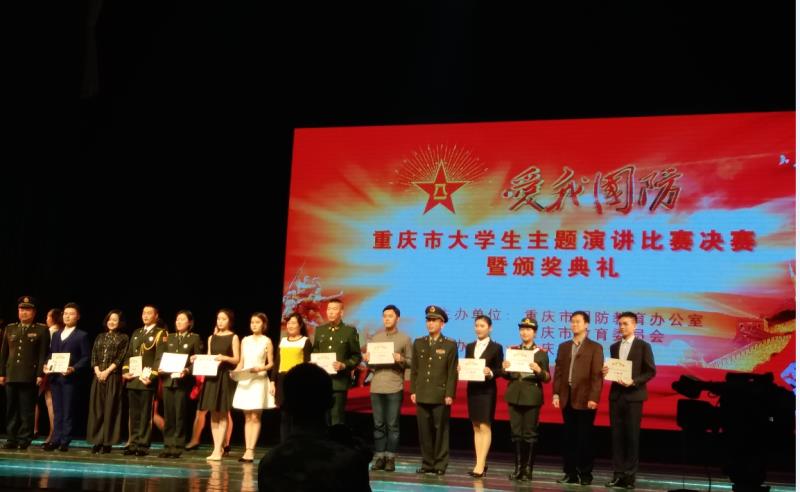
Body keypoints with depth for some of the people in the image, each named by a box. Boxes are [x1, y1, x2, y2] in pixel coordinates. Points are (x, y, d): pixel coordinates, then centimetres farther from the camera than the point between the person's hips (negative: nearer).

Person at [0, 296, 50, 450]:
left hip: (29, 377, -4)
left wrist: (40, 374, -10)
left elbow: (43, 354, -3)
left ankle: (24, 439, 4)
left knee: (26, 410, -1)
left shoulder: (41, 330, 2)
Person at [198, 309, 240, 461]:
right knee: (214, 415, 3)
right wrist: (198, 359, -2)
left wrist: (225, 358, -22)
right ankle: (217, 448, 7)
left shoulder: (233, 337, 1)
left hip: (225, 378, -5)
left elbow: (237, 359, -4)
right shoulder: (212, 338, 15)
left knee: (222, 415, -4)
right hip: (212, 376, 5)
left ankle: (218, 450, -6)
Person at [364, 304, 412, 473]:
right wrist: (366, 360, -6)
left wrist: (401, 360, -17)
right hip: (376, 387, 3)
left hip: (394, 388, -3)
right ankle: (379, 457, 10)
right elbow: (370, 362, 16)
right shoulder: (375, 337, 12)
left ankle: (390, 458, 5)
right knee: (378, 424, 5)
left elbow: (411, 363, 2)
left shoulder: (404, 339, 3)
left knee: (393, 425, 0)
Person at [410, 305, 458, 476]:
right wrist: (413, 391, 5)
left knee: (441, 431, 1)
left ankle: (440, 465, 8)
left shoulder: (450, 345, 1)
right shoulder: (418, 343, 12)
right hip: (422, 395, 3)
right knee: (424, 431, 5)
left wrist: (449, 395, -9)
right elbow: (414, 370, 12)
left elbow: (452, 372, -3)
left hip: (441, 396, -3)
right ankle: (427, 463, 13)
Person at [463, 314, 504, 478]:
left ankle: (480, 465, -8)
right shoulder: (470, 347, 13)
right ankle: (480, 464, 11)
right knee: (476, 428, 6)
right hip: (472, 389, 5)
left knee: (485, 427, -5)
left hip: (487, 391, -5)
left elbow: (500, 370, -4)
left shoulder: (496, 347, -1)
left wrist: (490, 372, -23)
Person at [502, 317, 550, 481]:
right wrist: (504, 369, -8)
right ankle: (518, 468, 13)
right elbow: (506, 375, 14)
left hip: (532, 397, -3)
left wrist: (539, 370, -20)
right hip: (514, 395, 3)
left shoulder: (541, 353, 1)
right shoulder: (512, 350, 10)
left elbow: (547, 378, -2)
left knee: (530, 434, 0)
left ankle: (528, 469, 7)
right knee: (516, 433, 6)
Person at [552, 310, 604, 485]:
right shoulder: (563, 346, 15)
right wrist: (556, 393, 1)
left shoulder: (595, 347, 1)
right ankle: (570, 473, 13)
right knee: (569, 437, 8)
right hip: (567, 398, 5)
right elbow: (558, 372, 11)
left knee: (585, 438, 0)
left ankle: (585, 474, 8)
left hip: (585, 399, -4)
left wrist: (593, 398, -14)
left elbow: (597, 375, -6)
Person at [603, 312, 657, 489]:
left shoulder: (643, 346, -1)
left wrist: (633, 381, -16)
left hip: (633, 396, -4)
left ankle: (630, 475, 4)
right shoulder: (614, 347, 14)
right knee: (616, 435, 3)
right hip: (616, 395, 5)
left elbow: (651, 371, -4)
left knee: (632, 435, -2)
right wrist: (607, 372, -3)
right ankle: (618, 473, 7)